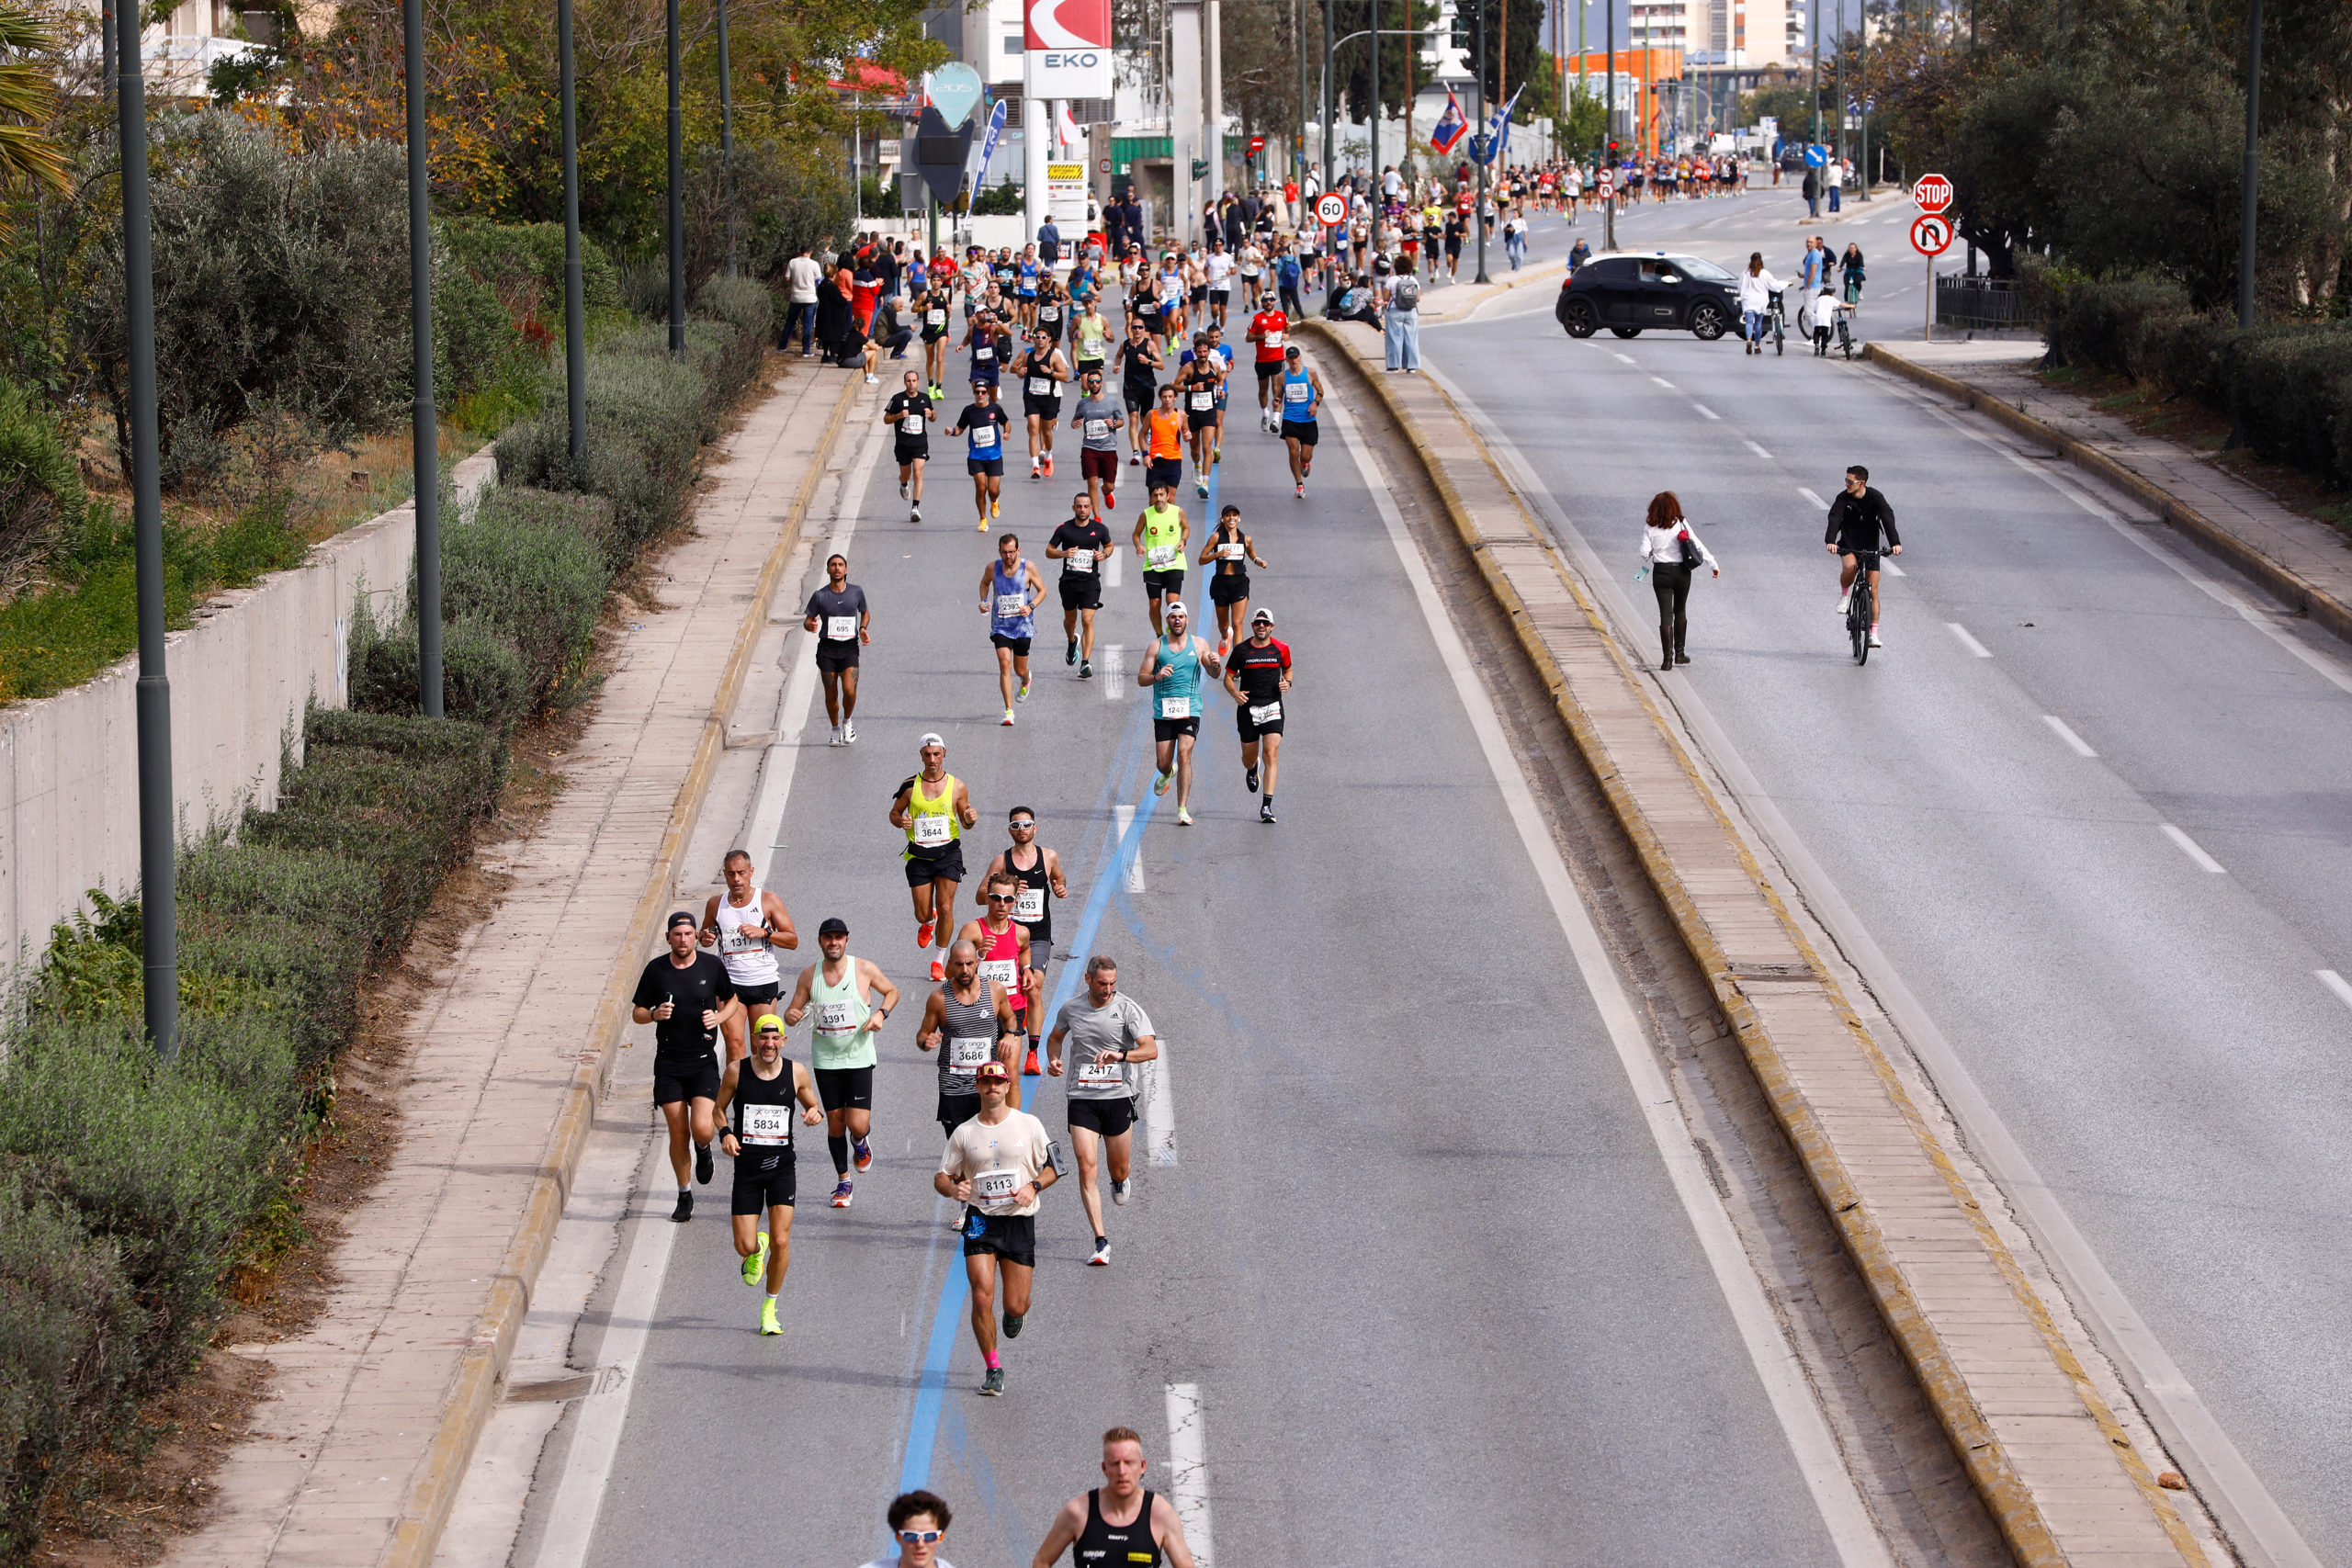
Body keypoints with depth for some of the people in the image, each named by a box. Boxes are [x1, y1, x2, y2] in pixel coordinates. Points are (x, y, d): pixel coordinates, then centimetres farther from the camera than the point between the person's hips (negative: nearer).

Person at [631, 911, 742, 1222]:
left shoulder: (712, 966, -1)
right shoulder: (656, 970, -2)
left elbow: (732, 1000, 14)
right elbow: (637, 1012, 6)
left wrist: (719, 1016, -7)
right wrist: (654, 1014, -16)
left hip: (703, 1060, -1)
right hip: (668, 1063, 1)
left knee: (701, 1129, -15)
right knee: (678, 1134, 2)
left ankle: (703, 1150, 22)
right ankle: (684, 1195, 20)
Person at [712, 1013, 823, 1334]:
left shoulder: (796, 1072, -1)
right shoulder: (737, 1071, -4)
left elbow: (812, 1105, 14)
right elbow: (719, 1108, 9)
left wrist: (815, 1114, -10)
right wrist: (725, 1133, -11)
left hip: (781, 1166, 0)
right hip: (747, 1166, 0)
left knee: (781, 1241, -11)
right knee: (744, 1247, -4)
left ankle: (770, 1309, 9)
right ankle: (757, 1249, 36)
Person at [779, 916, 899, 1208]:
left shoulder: (865, 969, -5)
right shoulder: (809, 975, 0)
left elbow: (892, 992, 10)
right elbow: (793, 1012, 8)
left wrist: (881, 1013, -9)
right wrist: (791, 1016, -17)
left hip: (858, 1057, -2)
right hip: (825, 1060, 2)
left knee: (858, 1125, -10)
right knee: (835, 1123, 6)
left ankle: (860, 1144, 28)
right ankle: (843, 1181, 24)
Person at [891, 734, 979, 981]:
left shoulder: (957, 786, 1)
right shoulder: (910, 785, 1)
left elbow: (966, 823, 10)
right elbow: (894, 813, 11)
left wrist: (971, 819, -14)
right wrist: (901, 822, -13)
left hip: (948, 852, -1)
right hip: (919, 856, 1)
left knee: (945, 908, -10)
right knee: (923, 913, 3)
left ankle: (939, 960, 6)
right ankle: (928, 923, 42)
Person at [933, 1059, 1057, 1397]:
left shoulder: (1029, 1125, 2)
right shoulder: (964, 1133, 4)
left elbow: (1053, 1167, 8)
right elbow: (941, 1177, 7)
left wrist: (1033, 1186, -12)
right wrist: (953, 1188, -16)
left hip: (1019, 1221, 0)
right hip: (980, 1220, 0)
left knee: (1015, 1306, 0)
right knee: (982, 1296, -14)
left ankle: (1016, 1313, 39)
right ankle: (993, 1369, 0)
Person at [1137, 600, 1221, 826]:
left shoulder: (1198, 645, 5)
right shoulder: (1157, 645, 2)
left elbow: (1214, 674, 13)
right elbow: (1141, 679, 1)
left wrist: (1215, 665, -11)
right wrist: (1156, 676, -21)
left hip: (1190, 710, -1)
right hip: (1163, 712, 1)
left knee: (1184, 754, -17)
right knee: (1164, 763, 4)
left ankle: (1183, 809, -15)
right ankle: (1168, 774, 44)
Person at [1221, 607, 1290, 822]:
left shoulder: (1280, 649, 3)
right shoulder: (1242, 650, 1)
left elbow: (1287, 669, 21)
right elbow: (1228, 677, 7)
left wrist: (1287, 682, -1)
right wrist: (1235, 693, -14)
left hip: (1272, 708, -1)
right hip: (1247, 708, 1)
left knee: (1271, 754, -15)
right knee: (1249, 757, 11)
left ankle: (1266, 807, -17)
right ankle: (1251, 770, 53)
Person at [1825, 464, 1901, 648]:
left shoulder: (1875, 498, -14)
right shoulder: (1843, 498, -12)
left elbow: (1888, 518, -25)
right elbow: (1835, 518, -25)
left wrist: (1895, 542, -41)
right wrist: (1831, 541, -43)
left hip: (1870, 547, 0)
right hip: (1849, 545, 0)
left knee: (1873, 592, -2)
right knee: (1849, 567, -34)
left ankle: (1873, 633, 4)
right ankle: (1844, 594, -2)